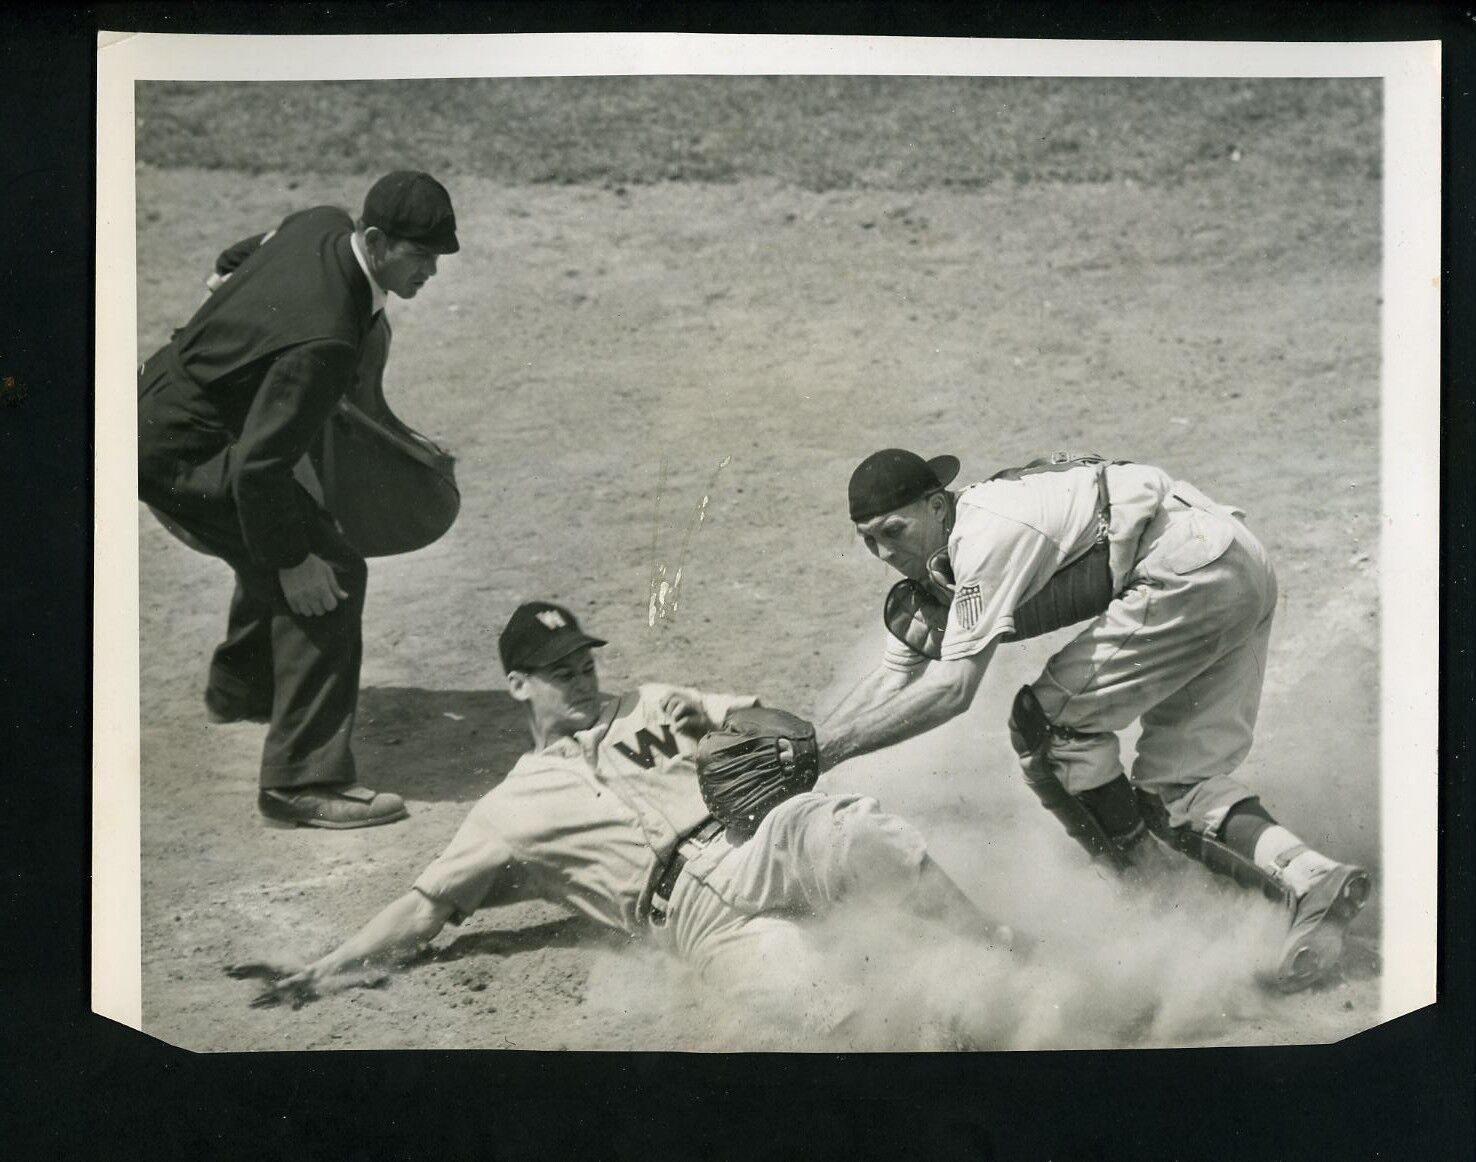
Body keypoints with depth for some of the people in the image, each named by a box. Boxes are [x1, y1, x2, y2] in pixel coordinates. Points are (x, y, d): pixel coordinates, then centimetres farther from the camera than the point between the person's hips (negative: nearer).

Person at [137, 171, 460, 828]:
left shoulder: (323, 226, -6)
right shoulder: (324, 339, -34)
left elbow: (273, 240, 20)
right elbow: (258, 465, -31)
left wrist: (235, 269, 41)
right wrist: (292, 562, -22)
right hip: (182, 458, -11)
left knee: (289, 538, 29)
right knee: (328, 572, -16)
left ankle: (239, 689, 52)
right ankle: (304, 780, -13)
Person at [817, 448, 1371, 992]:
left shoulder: (984, 531, -16)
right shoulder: (937, 553, 14)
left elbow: (952, 688, -19)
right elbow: (891, 679, 16)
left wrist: (831, 746, -16)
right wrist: (805, 745, 3)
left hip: (1194, 571, -10)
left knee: (1046, 719, -7)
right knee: (1175, 780, 7)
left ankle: (1147, 876, 1)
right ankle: (1308, 875, -9)